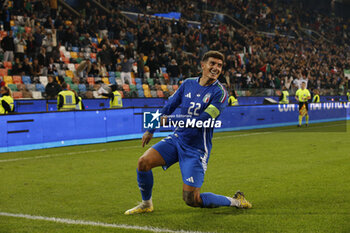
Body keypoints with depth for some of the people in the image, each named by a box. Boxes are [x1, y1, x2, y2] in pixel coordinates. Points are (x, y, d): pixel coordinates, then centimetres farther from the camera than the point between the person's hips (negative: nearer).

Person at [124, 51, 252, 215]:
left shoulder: (219, 93, -13)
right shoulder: (188, 84, 3)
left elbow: (203, 120, -23)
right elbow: (169, 106, 16)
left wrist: (170, 121, -25)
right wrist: (151, 130, 18)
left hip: (197, 148, -5)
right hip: (177, 139, 5)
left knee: (191, 199, -8)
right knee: (144, 162, -15)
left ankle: (235, 201, 15)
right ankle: (146, 204, 9)